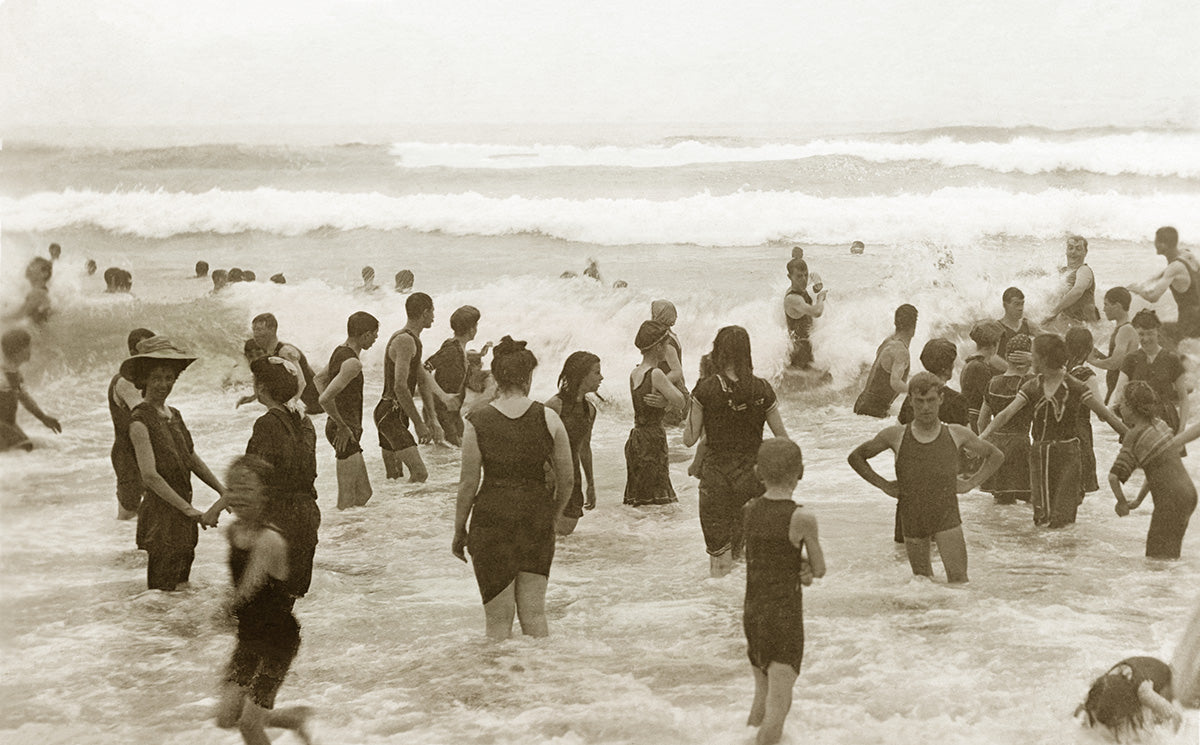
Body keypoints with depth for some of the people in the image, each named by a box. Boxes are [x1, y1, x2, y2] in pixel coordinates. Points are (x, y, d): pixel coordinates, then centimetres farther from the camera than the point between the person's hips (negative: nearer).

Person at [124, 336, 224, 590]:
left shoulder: (174, 415, 11)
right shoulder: (140, 421, -15)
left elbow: (192, 460, 18)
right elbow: (150, 476, -22)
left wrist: (223, 492, 8)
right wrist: (191, 511, -23)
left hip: (183, 515, 8)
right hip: (161, 514, -8)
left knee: (182, 587, 13)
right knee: (162, 591, -6)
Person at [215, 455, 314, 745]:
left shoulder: (269, 541, -23)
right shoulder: (234, 532, 2)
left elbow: (246, 592, -31)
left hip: (278, 638, -8)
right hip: (249, 638, 8)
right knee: (227, 717, 4)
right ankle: (293, 717, 27)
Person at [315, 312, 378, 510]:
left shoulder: (340, 351, 10)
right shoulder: (353, 363, -20)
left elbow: (318, 379, 27)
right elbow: (325, 399, -29)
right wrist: (342, 426, -16)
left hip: (345, 429, 10)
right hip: (345, 433, -10)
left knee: (363, 494, 15)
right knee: (349, 498, -9)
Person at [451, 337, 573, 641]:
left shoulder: (477, 423, -7)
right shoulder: (548, 419, -3)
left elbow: (468, 483, -4)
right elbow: (566, 479, 3)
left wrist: (459, 531, 7)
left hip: (492, 515, -1)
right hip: (537, 514, 2)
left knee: (499, 618, 5)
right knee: (534, 613, 12)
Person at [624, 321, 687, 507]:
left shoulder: (634, 374, 8)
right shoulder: (656, 374, -17)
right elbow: (679, 402, -10)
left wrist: (662, 401, -4)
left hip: (636, 438, 9)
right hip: (652, 441, -9)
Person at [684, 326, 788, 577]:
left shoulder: (706, 390, -10)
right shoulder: (762, 389, -4)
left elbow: (689, 440, -5)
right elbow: (783, 439, 3)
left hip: (716, 475, -2)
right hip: (752, 477, 2)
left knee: (718, 552, 7)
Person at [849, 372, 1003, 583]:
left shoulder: (957, 434, 2)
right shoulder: (894, 436, -1)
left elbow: (996, 455, 18)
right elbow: (855, 457, 12)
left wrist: (971, 483, 6)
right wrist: (883, 485, 4)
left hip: (947, 518, -1)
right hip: (912, 518, 1)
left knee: (958, 580, -12)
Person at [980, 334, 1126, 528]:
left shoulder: (1074, 387, -7)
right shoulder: (1032, 387, 2)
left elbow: (1106, 415, -7)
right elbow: (1006, 414, -6)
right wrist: (983, 435, -18)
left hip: (1067, 453, -3)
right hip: (1040, 454, 3)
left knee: (1061, 519, -4)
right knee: (1041, 517, 4)